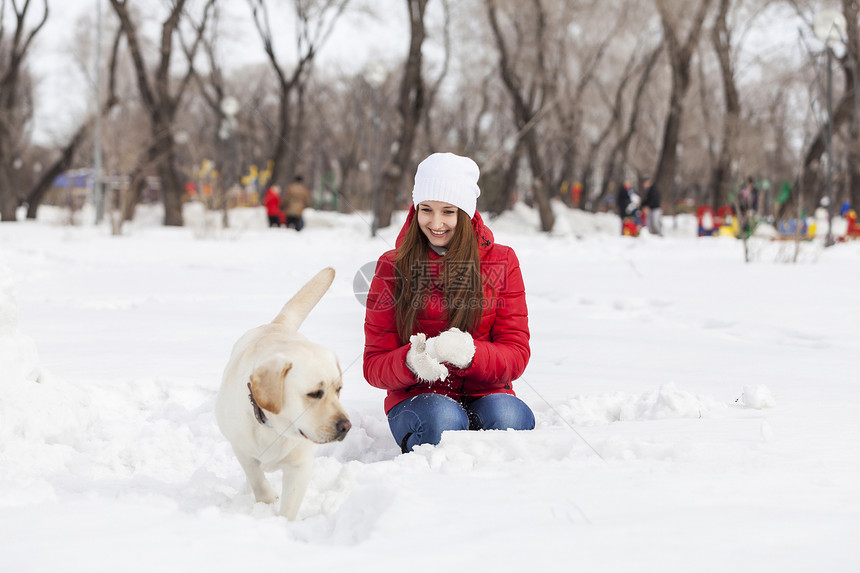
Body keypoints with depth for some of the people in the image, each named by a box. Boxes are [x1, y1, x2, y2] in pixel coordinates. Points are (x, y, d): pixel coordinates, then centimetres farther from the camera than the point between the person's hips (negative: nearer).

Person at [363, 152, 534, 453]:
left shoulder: (501, 262, 7)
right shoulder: (392, 267, 5)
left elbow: (517, 355, -1)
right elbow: (374, 365, 0)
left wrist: (469, 354, -24)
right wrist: (411, 361, -24)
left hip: (485, 395, 1)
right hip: (416, 399, -1)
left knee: (509, 417, -34)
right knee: (443, 418, -36)